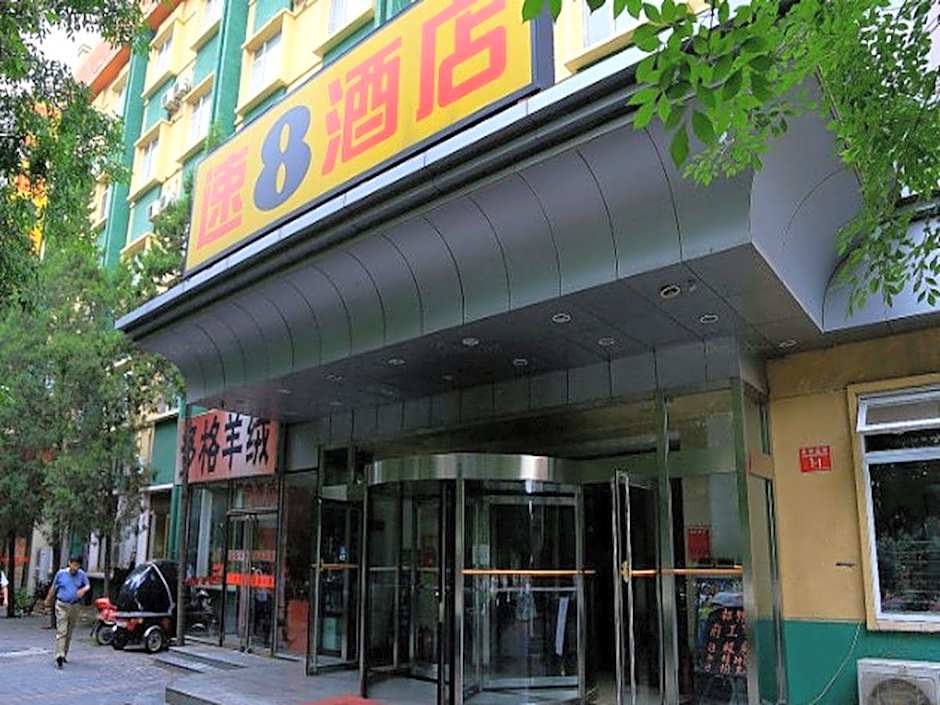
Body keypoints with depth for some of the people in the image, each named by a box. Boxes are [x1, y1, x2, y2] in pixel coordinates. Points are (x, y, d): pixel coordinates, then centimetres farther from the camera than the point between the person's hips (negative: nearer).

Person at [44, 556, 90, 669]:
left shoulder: (81, 574, 1)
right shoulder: (61, 574, -1)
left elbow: (88, 586, 5)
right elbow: (53, 587, 11)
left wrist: (83, 590, -18)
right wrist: (48, 600, 22)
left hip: (74, 606, 3)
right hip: (62, 605, -2)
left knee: (69, 633, 11)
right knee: (61, 631, -13)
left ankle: (64, 654, 24)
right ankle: (59, 656, -19)